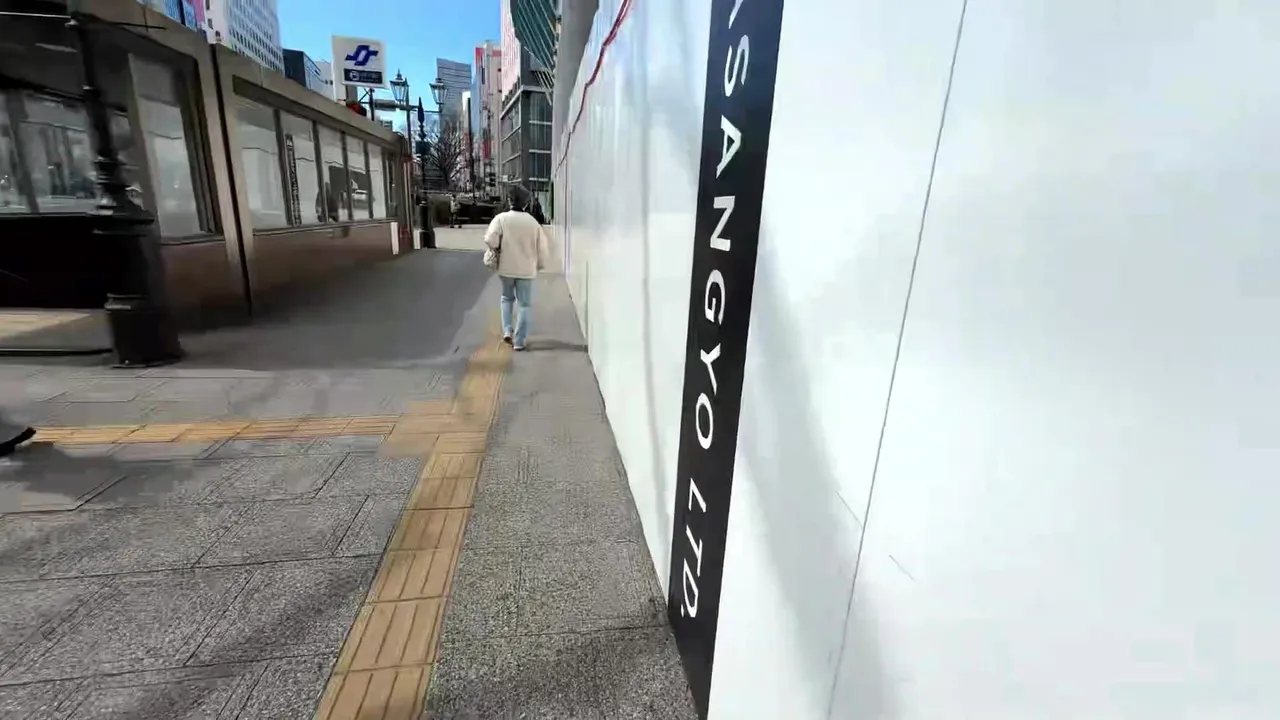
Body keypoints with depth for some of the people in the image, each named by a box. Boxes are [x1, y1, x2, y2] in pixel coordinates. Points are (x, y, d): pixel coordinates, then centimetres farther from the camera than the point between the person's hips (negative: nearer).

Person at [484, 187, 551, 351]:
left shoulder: (501, 218, -7)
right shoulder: (533, 222, -3)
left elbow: (490, 239, -18)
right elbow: (541, 247, 1)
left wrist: (497, 251, 2)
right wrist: (540, 265, 16)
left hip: (506, 268, 1)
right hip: (526, 270, -1)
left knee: (507, 298, 24)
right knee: (525, 305, 7)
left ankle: (507, 331, 11)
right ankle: (519, 341, 5)